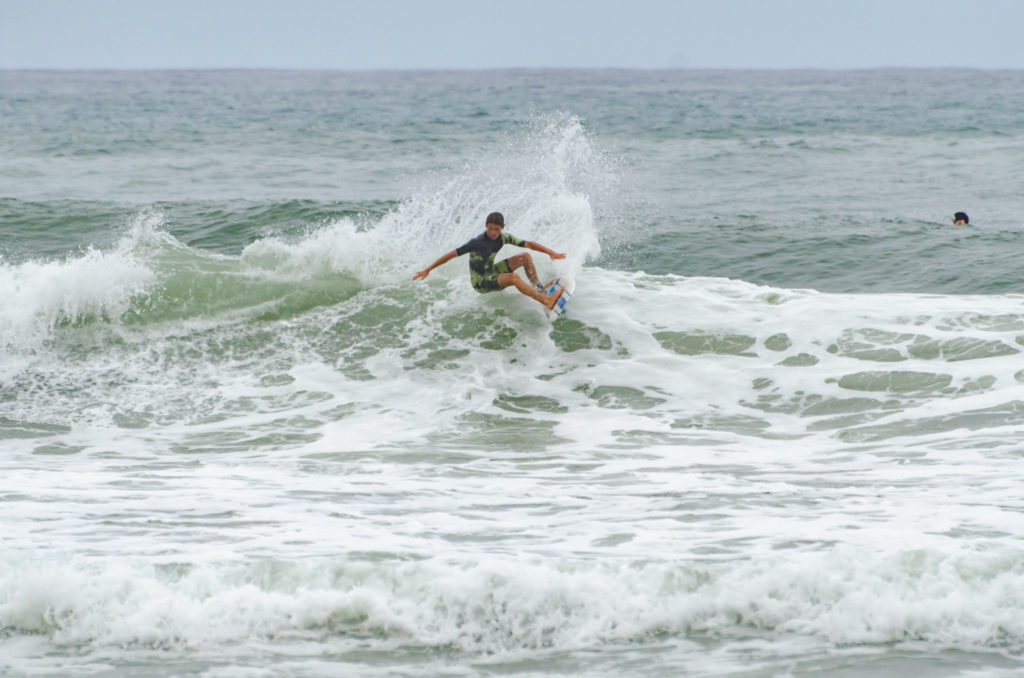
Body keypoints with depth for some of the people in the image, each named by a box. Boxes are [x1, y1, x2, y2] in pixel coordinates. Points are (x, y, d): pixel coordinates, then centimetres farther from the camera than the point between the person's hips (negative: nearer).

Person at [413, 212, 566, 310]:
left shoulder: (503, 238, -6)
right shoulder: (477, 243, -24)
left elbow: (528, 244, -2)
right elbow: (452, 254, -23)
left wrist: (551, 252, -11)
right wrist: (427, 270, -24)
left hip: (492, 272, 8)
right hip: (480, 283, -8)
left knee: (526, 256, -2)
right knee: (513, 277, -32)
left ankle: (539, 289, 7)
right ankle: (546, 301, -36)